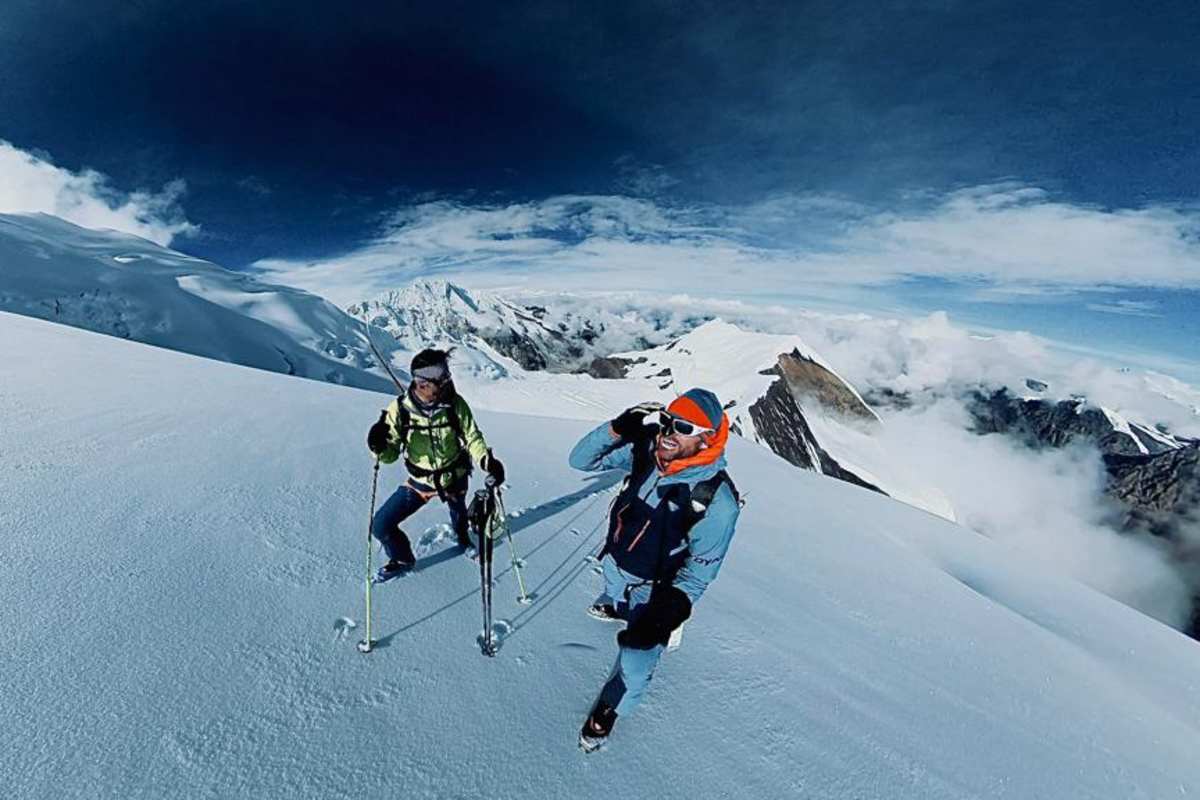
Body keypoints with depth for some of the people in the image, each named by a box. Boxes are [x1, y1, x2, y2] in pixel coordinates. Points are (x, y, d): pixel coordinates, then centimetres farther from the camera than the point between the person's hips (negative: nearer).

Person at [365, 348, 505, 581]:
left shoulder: (455, 403, -21)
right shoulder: (400, 408, -19)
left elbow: (472, 437, -12)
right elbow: (391, 454, -11)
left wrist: (487, 461, -29)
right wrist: (379, 447, -34)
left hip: (455, 477, 0)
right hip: (420, 481, 0)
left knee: (459, 515, 26)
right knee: (381, 526, -3)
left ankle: (463, 536, 65)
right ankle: (402, 559, 31)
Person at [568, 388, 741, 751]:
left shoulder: (718, 500, -31)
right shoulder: (645, 450, -21)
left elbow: (700, 568, -20)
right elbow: (582, 460, -17)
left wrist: (673, 607, -32)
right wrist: (618, 429, -33)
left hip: (654, 589, -4)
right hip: (614, 564, 5)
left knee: (635, 664, -1)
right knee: (614, 593, 35)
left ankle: (609, 708, 33)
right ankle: (614, 607, 73)